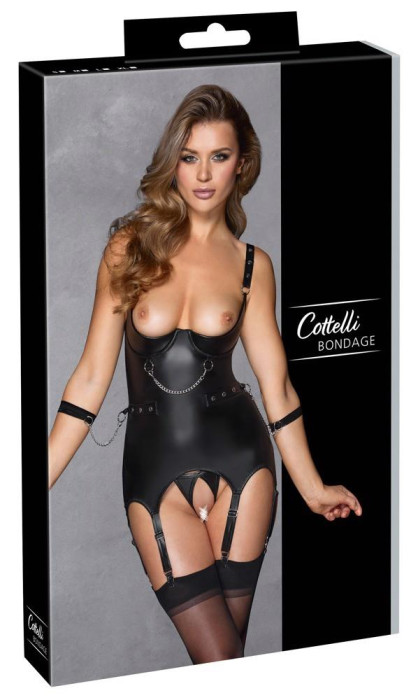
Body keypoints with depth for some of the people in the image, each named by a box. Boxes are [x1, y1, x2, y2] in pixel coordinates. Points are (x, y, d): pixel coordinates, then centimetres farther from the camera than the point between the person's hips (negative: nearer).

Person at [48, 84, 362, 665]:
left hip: (238, 462, 1)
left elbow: (275, 384, 9)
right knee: (219, 661, -8)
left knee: (229, 645, 2)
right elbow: (92, 377, 0)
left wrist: (312, 488, 12)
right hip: (154, 472, -1)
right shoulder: (130, 247, 0)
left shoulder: (251, 265, 4)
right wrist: (36, 482, -4)